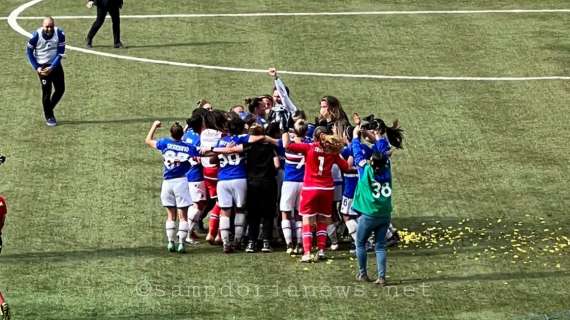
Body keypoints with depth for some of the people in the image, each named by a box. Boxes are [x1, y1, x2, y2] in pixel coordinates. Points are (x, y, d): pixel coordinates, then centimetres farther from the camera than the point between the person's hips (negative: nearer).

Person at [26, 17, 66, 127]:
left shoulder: (60, 34, -16)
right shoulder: (36, 36, -19)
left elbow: (60, 53, -11)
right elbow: (29, 52, -6)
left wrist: (52, 67, -18)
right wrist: (36, 67, -12)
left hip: (55, 65, 3)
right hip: (42, 66, -3)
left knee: (60, 89, 4)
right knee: (47, 91, -5)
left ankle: (49, 109, 27)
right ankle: (49, 117, 10)